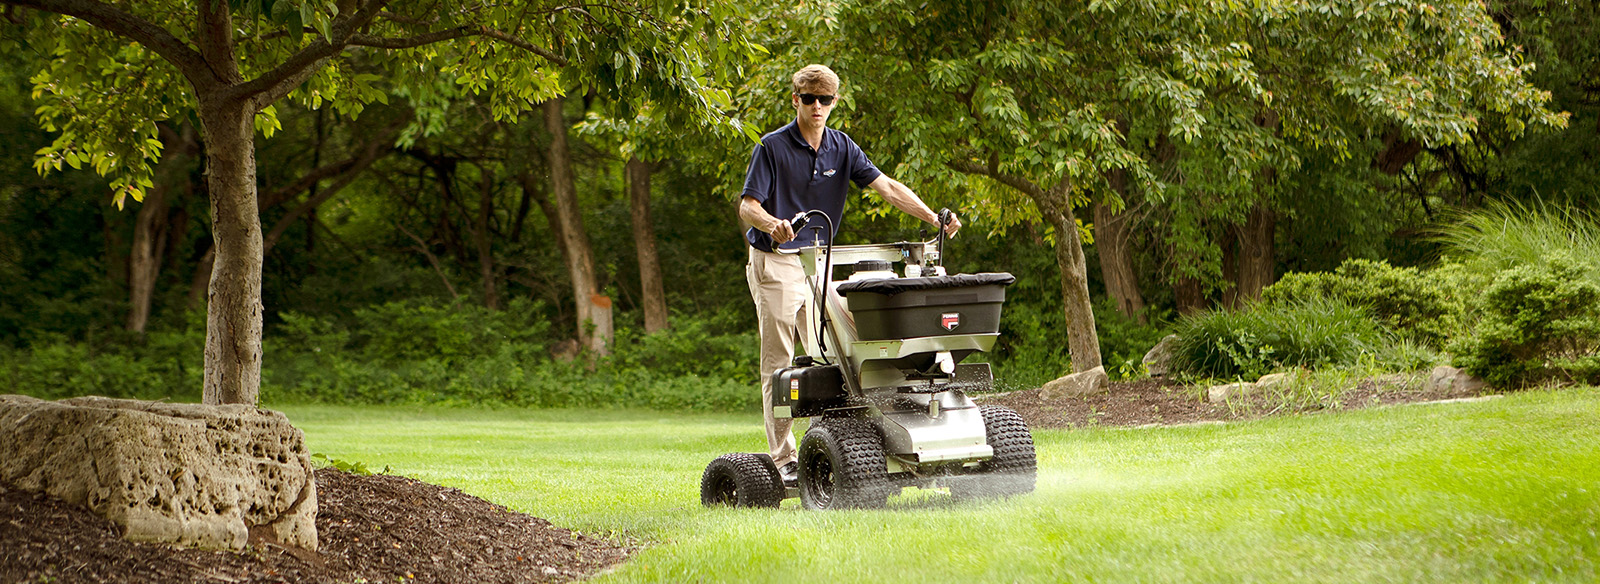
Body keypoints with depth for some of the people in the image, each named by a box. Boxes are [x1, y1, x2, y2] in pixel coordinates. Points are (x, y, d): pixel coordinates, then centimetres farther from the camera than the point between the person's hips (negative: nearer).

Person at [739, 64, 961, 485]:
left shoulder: (842, 148, 4)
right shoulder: (772, 147, -10)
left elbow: (887, 187, -1)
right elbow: (747, 206, -15)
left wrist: (934, 220, -13)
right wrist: (772, 223, -38)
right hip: (775, 263, -5)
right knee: (778, 363, -4)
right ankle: (783, 460, -2)